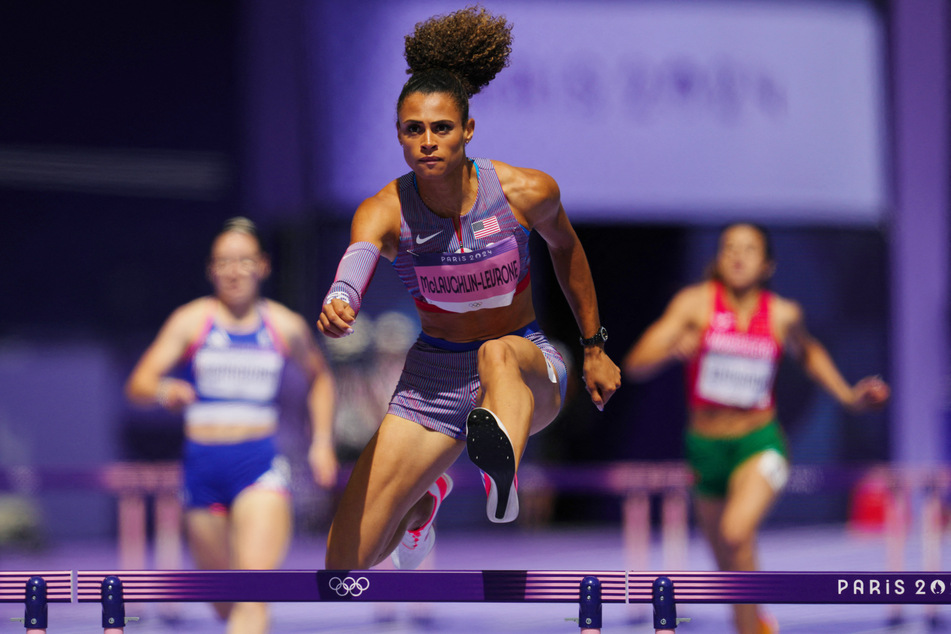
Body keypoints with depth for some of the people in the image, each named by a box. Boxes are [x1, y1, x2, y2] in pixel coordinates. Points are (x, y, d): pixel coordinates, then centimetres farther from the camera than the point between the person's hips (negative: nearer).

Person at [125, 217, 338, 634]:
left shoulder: (288, 326, 6)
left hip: (260, 463, -1)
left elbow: (319, 377, 26)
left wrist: (323, 442, 16)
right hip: (203, 463, 1)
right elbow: (138, 384, -6)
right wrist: (164, 390, -29)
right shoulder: (190, 321, 2)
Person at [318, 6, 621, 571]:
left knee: (497, 355, -41)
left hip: (530, 371, -2)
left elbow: (565, 247, 10)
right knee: (347, 562, 0)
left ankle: (504, 473, -75)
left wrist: (595, 348, 17)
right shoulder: (384, 212, -16)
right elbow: (357, 263, -38)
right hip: (432, 378, 2)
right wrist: (338, 306, -63)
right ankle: (427, 496, 36)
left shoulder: (528, 193, -13)